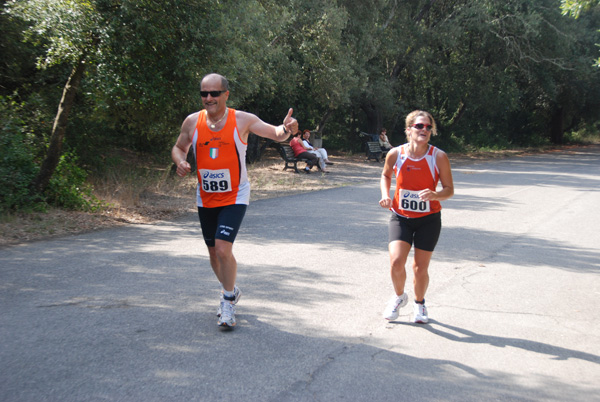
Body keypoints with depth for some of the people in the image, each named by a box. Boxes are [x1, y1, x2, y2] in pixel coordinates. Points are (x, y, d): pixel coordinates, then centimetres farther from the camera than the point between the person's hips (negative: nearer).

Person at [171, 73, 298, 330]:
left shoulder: (242, 120, -10)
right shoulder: (192, 122, -3)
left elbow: (276, 134, -8)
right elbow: (178, 147, 13)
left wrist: (286, 129, -32)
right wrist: (180, 162, -10)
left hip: (235, 197, -4)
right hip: (205, 199, 4)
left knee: (223, 247, -18)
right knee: (214, 252, 14)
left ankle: (228, 301, 2)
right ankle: (230, 291, 40)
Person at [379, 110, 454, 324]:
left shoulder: (439, 156, -13)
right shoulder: (395, 154, -9)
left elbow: (449, 189, -7)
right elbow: (386, 175, 13)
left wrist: (434, 195, -28)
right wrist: (385, 195, -4)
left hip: (429, 219, 0)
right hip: (401, 217, 1)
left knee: (421, 268, 3)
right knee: (396, 262, -16)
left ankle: (419, 303, 34)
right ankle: (399, 297, 17)